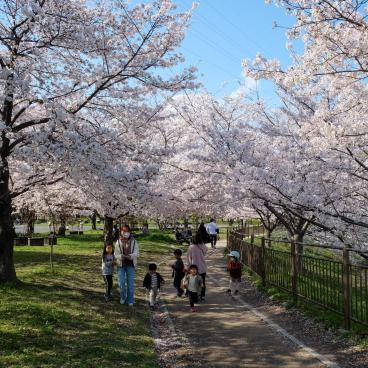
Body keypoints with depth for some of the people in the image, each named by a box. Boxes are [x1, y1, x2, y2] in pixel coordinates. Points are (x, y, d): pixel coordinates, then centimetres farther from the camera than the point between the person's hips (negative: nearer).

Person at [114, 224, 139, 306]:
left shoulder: (134, 241, -2)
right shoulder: (118, 242, -1)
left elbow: (136, 253, -6)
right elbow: (116, 254, -2)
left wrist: (130, 256, -26)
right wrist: (121, 256, -24)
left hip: (131, 265, 0)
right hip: (121, 265, 0)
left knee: (130, 283, 1)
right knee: (121, 283, -1)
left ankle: (130, 300, 16)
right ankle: (123, 297, 25)